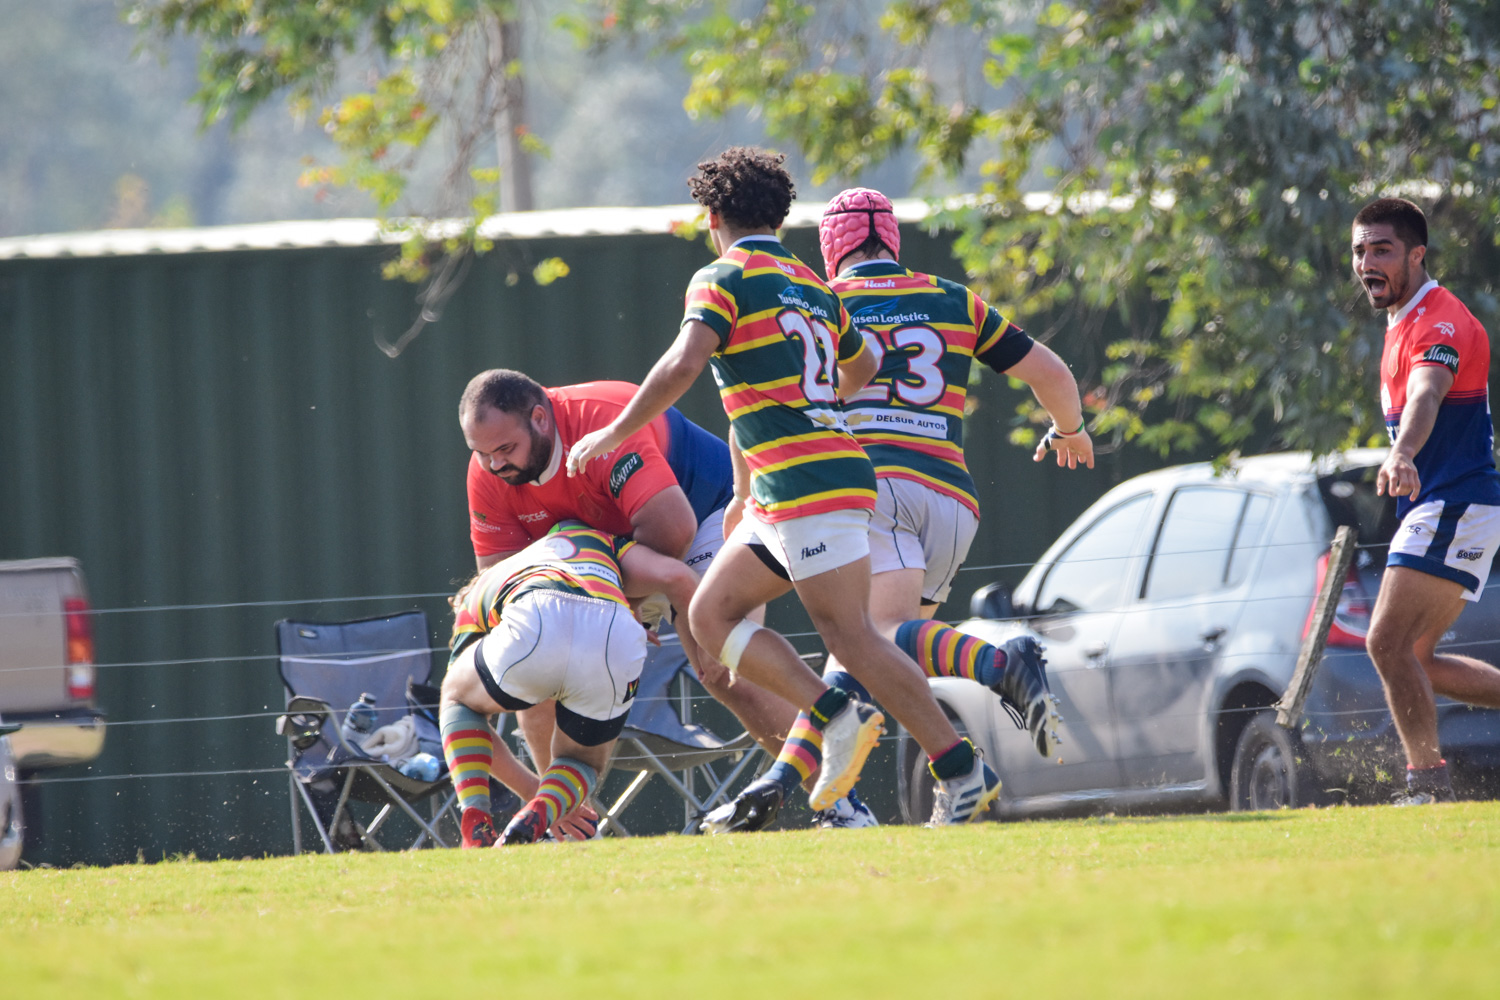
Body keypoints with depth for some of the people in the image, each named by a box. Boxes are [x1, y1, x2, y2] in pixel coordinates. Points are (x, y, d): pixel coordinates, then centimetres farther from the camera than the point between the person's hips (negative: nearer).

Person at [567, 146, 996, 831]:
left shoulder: (722, 279, -4)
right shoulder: (813, 287, 20)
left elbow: (683, 365, -19)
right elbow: (861, 370, 35)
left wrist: (615, 433, -10)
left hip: (807, 487, -9)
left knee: (852, 638, -11)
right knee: (711, 615, 11)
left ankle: (963, 772, -13)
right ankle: (833, 717, -2)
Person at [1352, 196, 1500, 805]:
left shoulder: (1440, 322, -16)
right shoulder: (1402, 324, 17)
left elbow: (1426, 395, -37)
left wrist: (1404, 457, -55)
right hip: (1438, 512, 10)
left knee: (1389, 642, -17)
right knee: (1414, 660, 11)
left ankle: (1428, 779, -14)